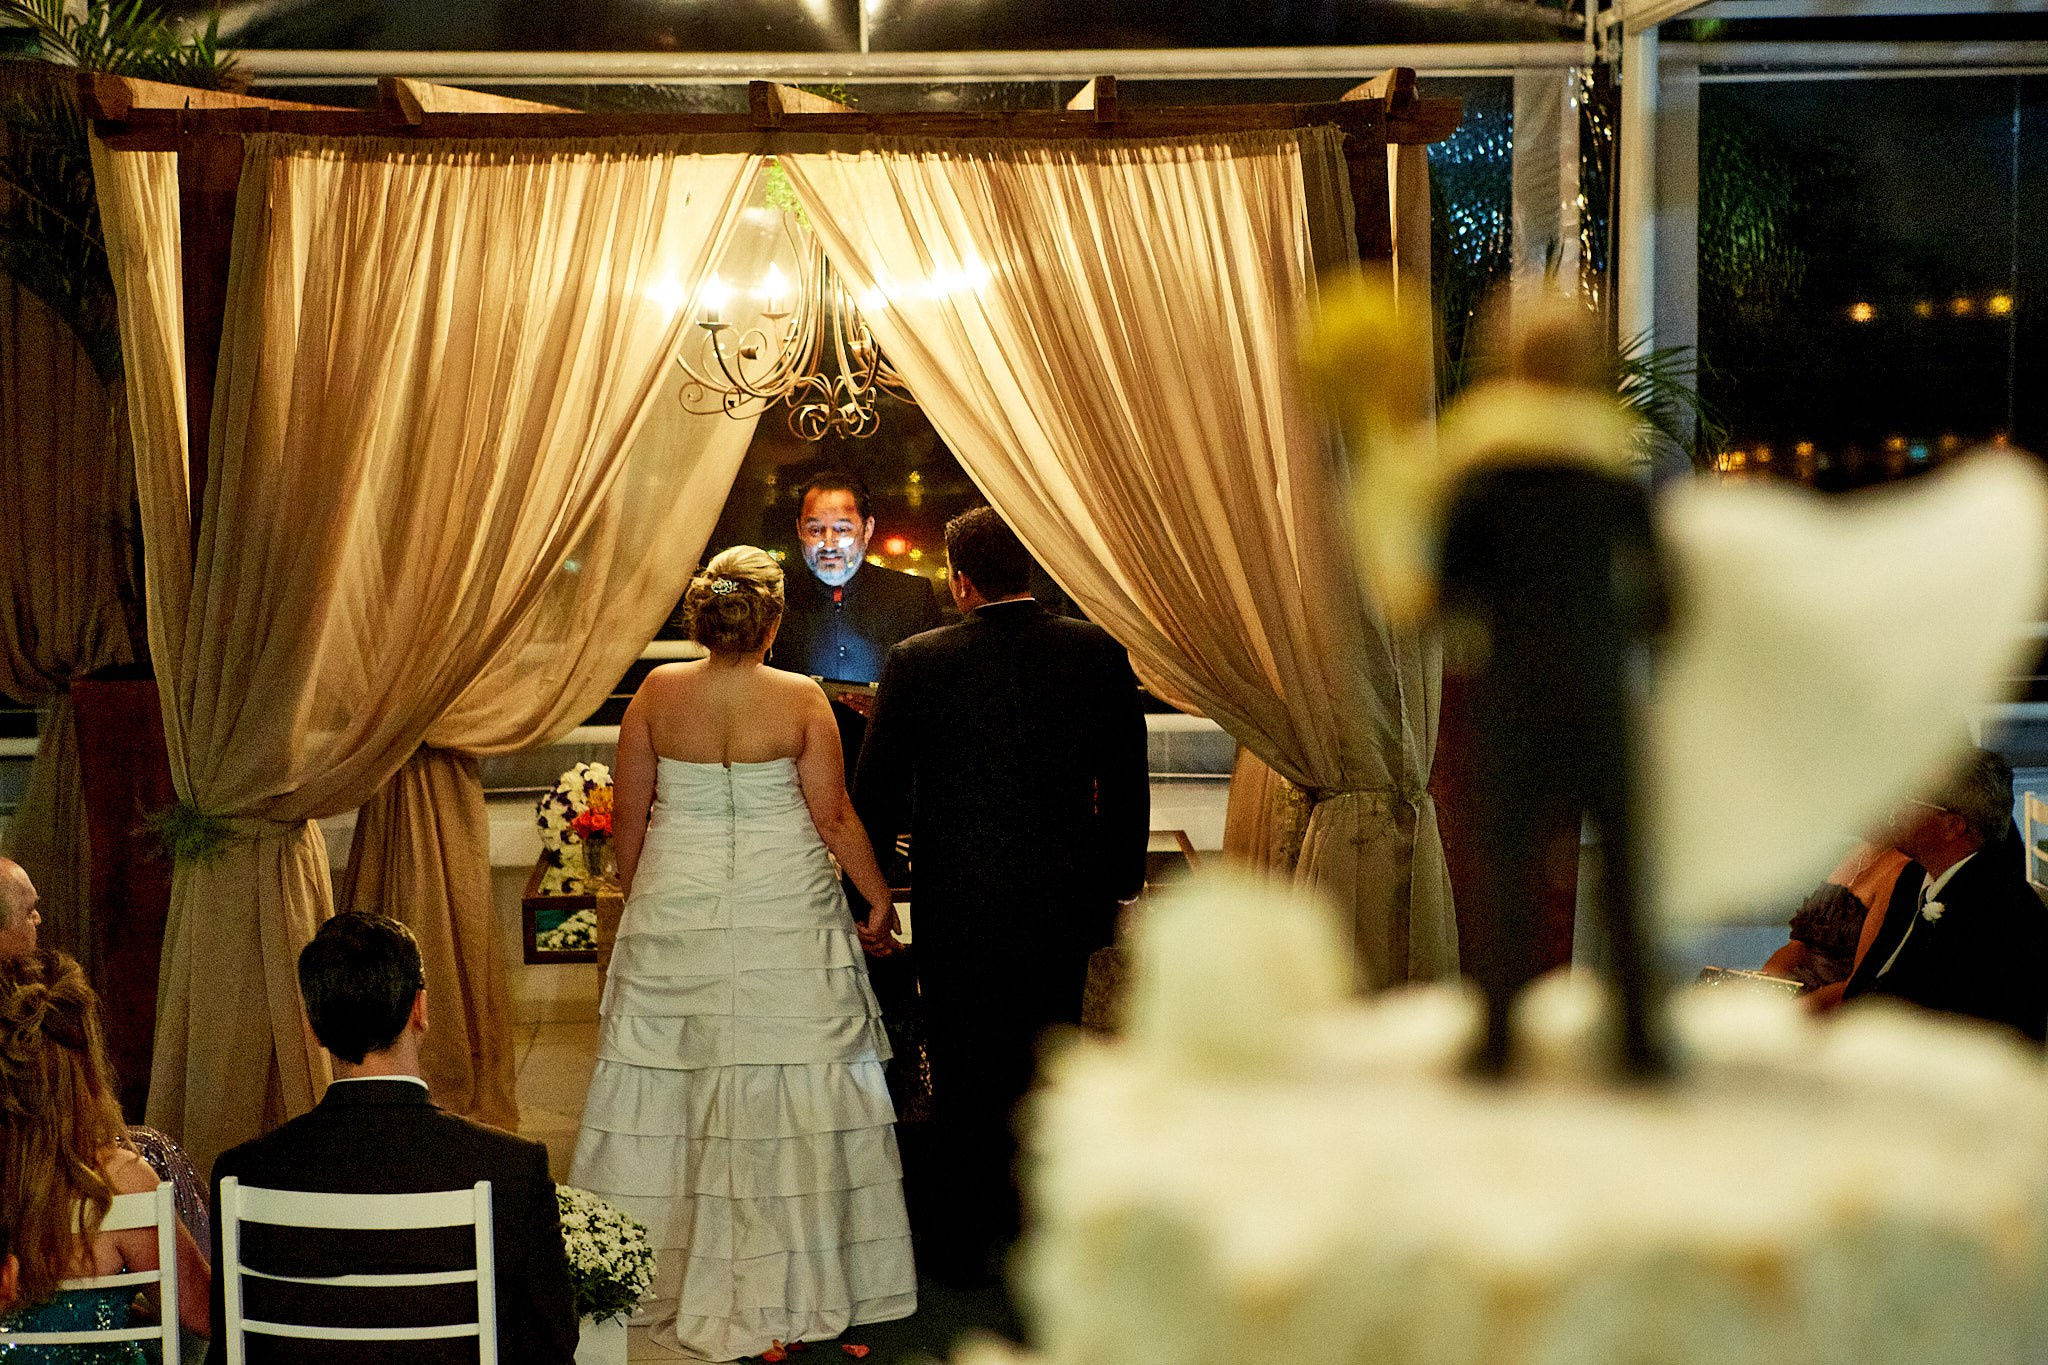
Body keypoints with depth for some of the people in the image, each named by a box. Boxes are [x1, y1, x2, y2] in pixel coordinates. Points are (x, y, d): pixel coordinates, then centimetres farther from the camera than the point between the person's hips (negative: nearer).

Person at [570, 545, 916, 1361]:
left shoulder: (658, 692, -3)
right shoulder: (801, 700, -8)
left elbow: (628, 816, 3)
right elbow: (833, 818, -5)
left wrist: (636, 897, 18)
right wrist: (879, 901, 7)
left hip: (677, 909, 2)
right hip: (785, 913, -2)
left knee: (670, 1079, 9)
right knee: (791, 1079, 5)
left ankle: (662, 1274, 18)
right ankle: (790, 1278, 10)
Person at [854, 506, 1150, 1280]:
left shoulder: (917, 663, -11)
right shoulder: (1097, 652, -5)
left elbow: (876, 795, -5)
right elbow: (1128, 785, 2)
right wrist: (1120, 883, 14)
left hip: (958, 907, -2)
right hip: (1064, 904, 2)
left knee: (963, 1079, 11)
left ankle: (965, 1244, 20)